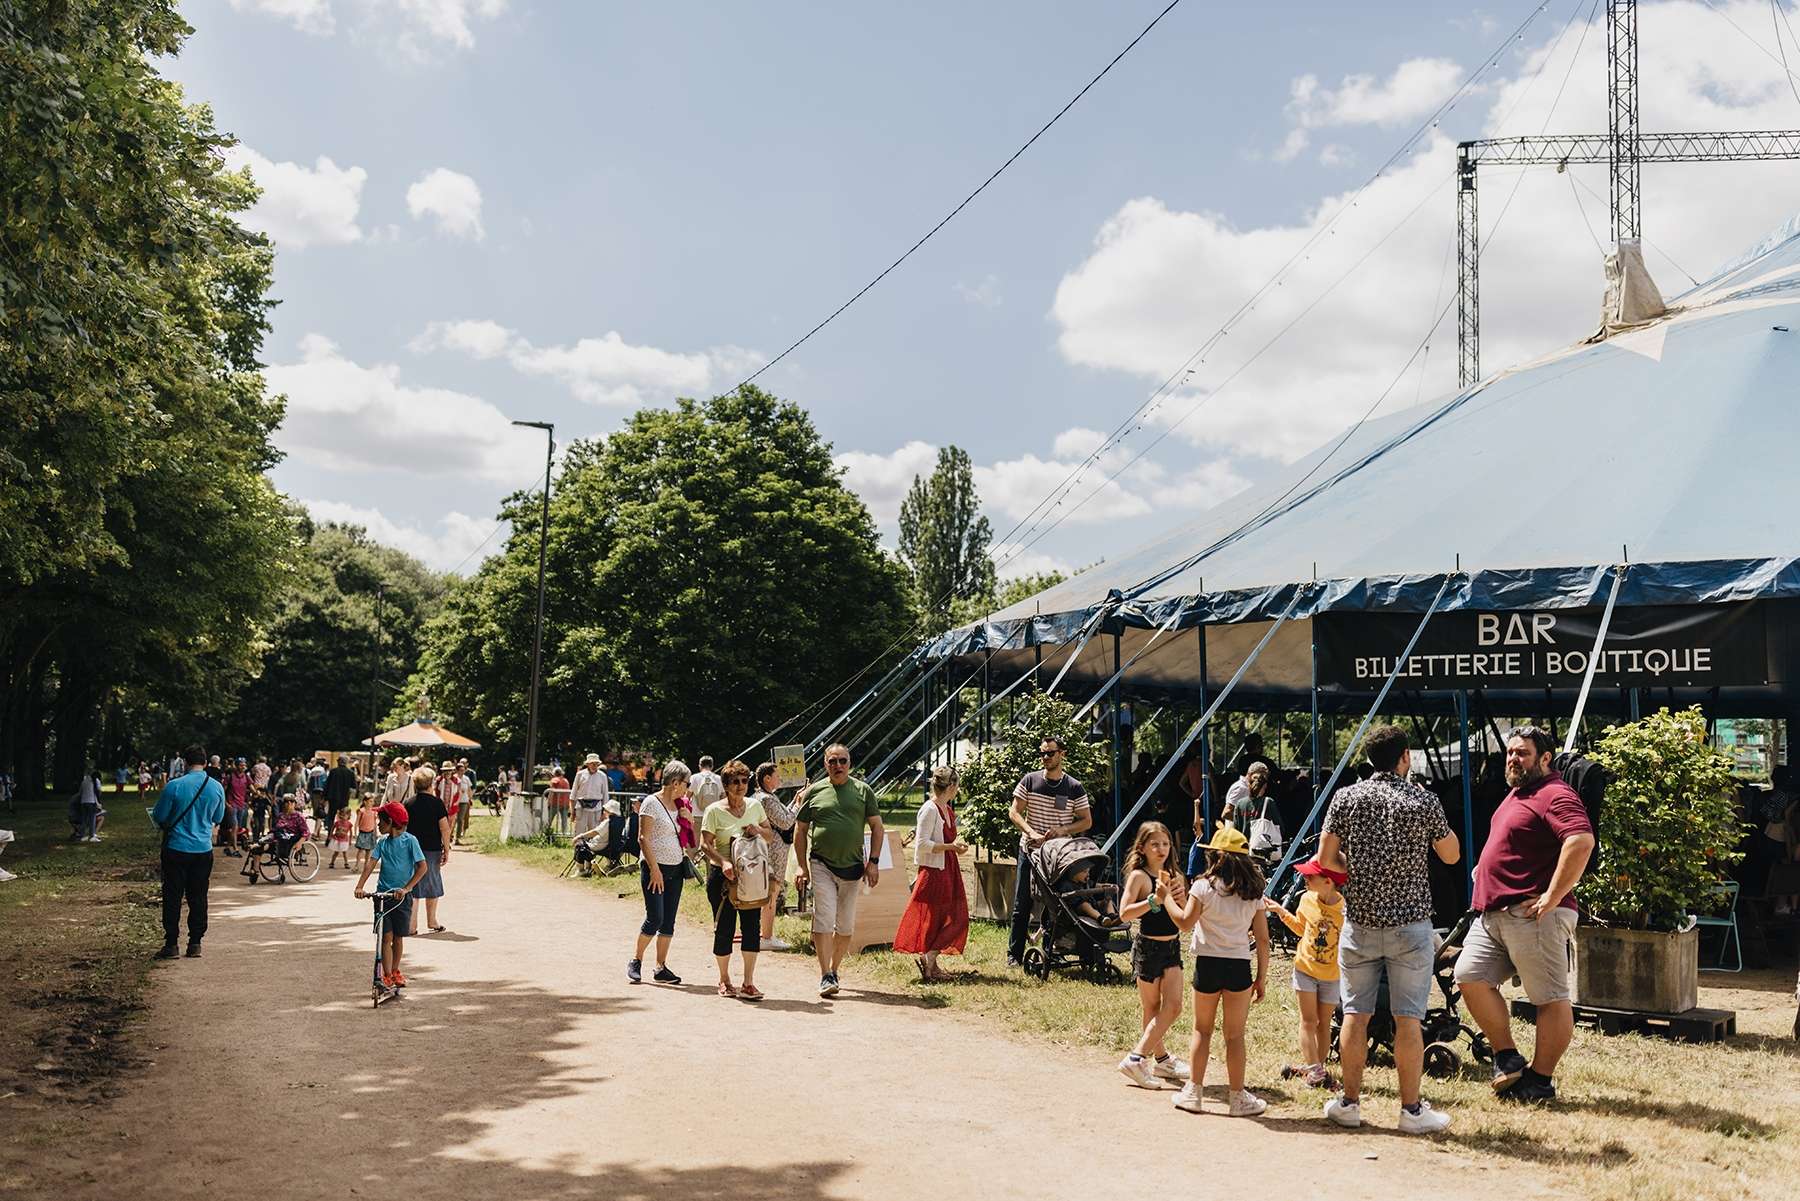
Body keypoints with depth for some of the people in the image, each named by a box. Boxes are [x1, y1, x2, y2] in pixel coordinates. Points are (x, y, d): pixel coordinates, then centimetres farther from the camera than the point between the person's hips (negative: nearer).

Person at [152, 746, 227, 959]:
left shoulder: (174, 786, -13)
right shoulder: (217, 787, -1)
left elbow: (159, 817, -4)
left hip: (176, 848, -3)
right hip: (204, 849, 3)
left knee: (172, 897, 4)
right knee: (198, 897, 10)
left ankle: (171, 944, 4)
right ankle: (195, 944, 11)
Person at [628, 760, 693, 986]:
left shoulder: (676, 805, 13)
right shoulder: (651, 803, -8)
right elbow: (643, 838, -13)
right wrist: (654, 869, -17)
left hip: (675, 869, 7)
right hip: (654, 868, -7)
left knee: (669, 922, 6)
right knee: (654, 918, -10)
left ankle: (661, 967, 11)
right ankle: (635, 961, 7)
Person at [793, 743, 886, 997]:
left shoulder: (864, 791, 6)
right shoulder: (814, 792, 4)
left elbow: (877, 828, 8)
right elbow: (800, 831, 7)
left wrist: (873, 861, -2)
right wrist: (801, 865, 0)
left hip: (852, 867, 2)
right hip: (821, 865, -2)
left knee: (845, 926, 8)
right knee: (824, 920, -11)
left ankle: (834, 970, 23)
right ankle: (825, 977, -10)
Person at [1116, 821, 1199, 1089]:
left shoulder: (1173, 876, 7)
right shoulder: (1139, 876, -11)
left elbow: (1186, 918, 10)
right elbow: (1124, 913, -21)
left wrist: (1180, 896, -9)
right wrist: (1155, 899, -28)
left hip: (1172, 947, 5)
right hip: (1148, 946, -5)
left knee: (1174, 1006, 0)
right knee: (1153, 1008, 1)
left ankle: (1162, 1060, 13)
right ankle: (1144, 1059, 9)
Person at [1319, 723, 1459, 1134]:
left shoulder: (1345, 797, -1)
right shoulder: (1424, 802, -6)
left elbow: (1326, 859, 1)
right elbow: (1451, 855, 8)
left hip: (1359, 923, 2)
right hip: (1409, 924, -2)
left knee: (1355, 1015, 8)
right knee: (1407, 1019, 2)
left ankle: (1349, 1103, 15)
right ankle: (1411, 1109, 8)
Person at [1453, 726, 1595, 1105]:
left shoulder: (1555, 795, -11)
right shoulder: (1517, 794, 21)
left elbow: (1582, 841, -27)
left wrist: (1552, 897, -24)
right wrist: (1485, 868, 25)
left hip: (1532, 915, -10)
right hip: (1493, 913, 10)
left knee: (1551, 999, 0)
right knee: (1470, 976, 2)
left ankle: (1540, 1080, 7)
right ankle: (1508, 1058, 13)